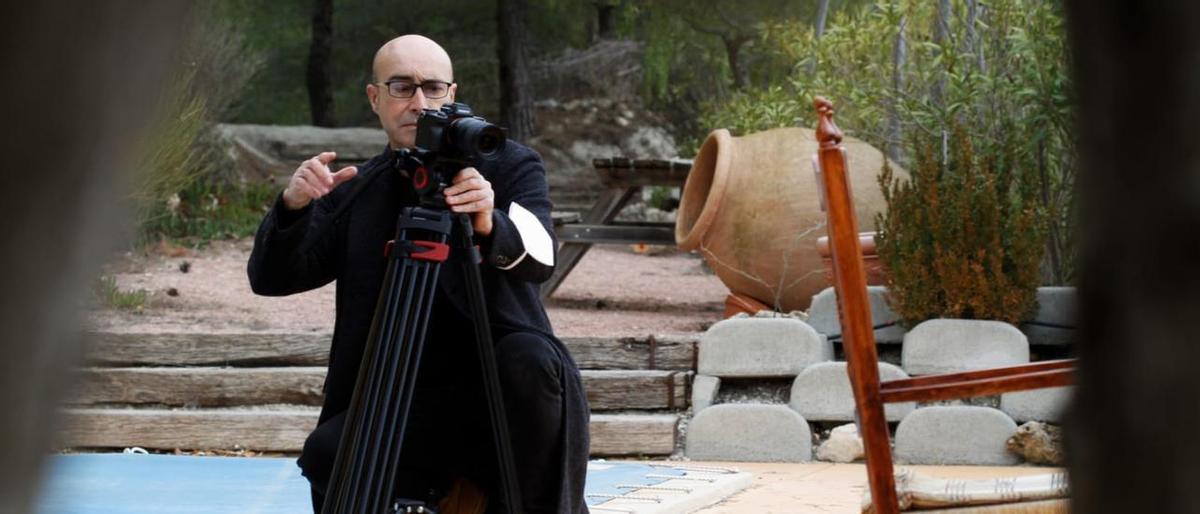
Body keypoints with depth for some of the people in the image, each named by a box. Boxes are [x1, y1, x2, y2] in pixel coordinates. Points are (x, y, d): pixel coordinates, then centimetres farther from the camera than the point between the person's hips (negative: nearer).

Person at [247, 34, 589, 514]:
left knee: (531, 361, -34)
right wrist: (292, 207, -20)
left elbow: (538, 254, -17)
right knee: (327, 453, -28)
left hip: (501, 399, -1)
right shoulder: (352, 192, 10)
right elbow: (270, 278, 1)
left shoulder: (509, 166, 2)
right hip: (401, 409, 1)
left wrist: (490, 225, -41)